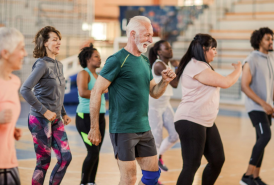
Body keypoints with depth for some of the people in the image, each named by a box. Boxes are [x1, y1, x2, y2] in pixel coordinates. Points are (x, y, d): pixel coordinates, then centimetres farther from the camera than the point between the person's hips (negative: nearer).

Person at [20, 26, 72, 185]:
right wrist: (44, 111, -20)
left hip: (56, 120, 8)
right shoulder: (42, 64, -13)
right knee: (44, 161, -2)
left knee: (66, 157, 5)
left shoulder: (59, 65, 11)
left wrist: (64, 113, 12)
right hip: (41, 120, -8)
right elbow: (25, 90, -22)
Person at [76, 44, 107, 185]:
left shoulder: (97, 76, 15)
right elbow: (83, 92, -24)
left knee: (96, 152, 7)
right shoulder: (83, 74, -8)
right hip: (86, 117, -8)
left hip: (100, 117, 8)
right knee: (93, 152, -12)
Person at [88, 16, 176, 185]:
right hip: (123, 130, -8)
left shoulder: (145, 61, 13)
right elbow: (96, 92, -13)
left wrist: (165, 81, -3)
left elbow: (154, 93, 19)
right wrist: (94, 128, -14)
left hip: (144, 128, 8)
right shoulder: (117, 60, -11)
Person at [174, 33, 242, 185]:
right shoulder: (196, 66, -16)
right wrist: (238, 69, 1)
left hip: (206, 122, 11)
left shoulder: (201, 66, 20)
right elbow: (225, 83, -14)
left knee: (218, 160, 9)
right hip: (190, 121, -11)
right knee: (191, 166, -9)